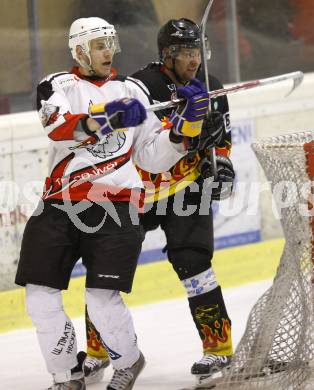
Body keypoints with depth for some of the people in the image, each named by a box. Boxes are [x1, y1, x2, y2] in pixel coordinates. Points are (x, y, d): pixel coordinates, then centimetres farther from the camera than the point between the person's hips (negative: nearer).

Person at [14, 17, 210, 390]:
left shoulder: (131, 90, 12)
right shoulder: (57, 86, 6)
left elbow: (153, 157, 12)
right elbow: (59, 127, -18)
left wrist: (186, 122, -2)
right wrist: (107, 116, -32)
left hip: (114, 206, -1)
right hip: (58, 206, 1)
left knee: (102, 300, -12)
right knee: (40, 298, -2)